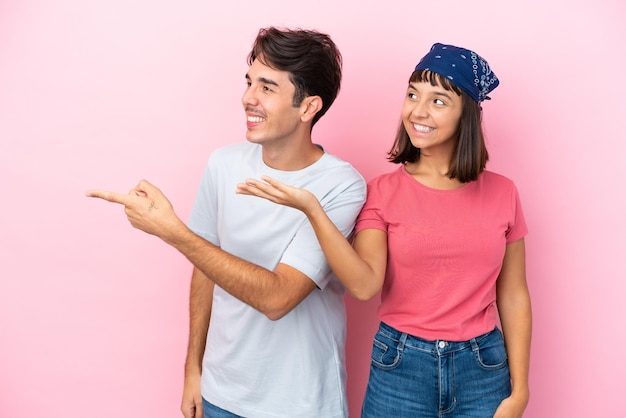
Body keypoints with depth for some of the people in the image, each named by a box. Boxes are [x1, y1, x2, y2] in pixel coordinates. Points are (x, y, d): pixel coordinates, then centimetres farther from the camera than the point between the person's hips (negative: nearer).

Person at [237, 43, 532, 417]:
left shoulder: (501, 193, -1)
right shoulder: (383, 192, -5)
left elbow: (513, 296, 3)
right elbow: (365, 285, -18)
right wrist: (312, 209, -27)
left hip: (483, 368, 1)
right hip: (401, 366, -1)